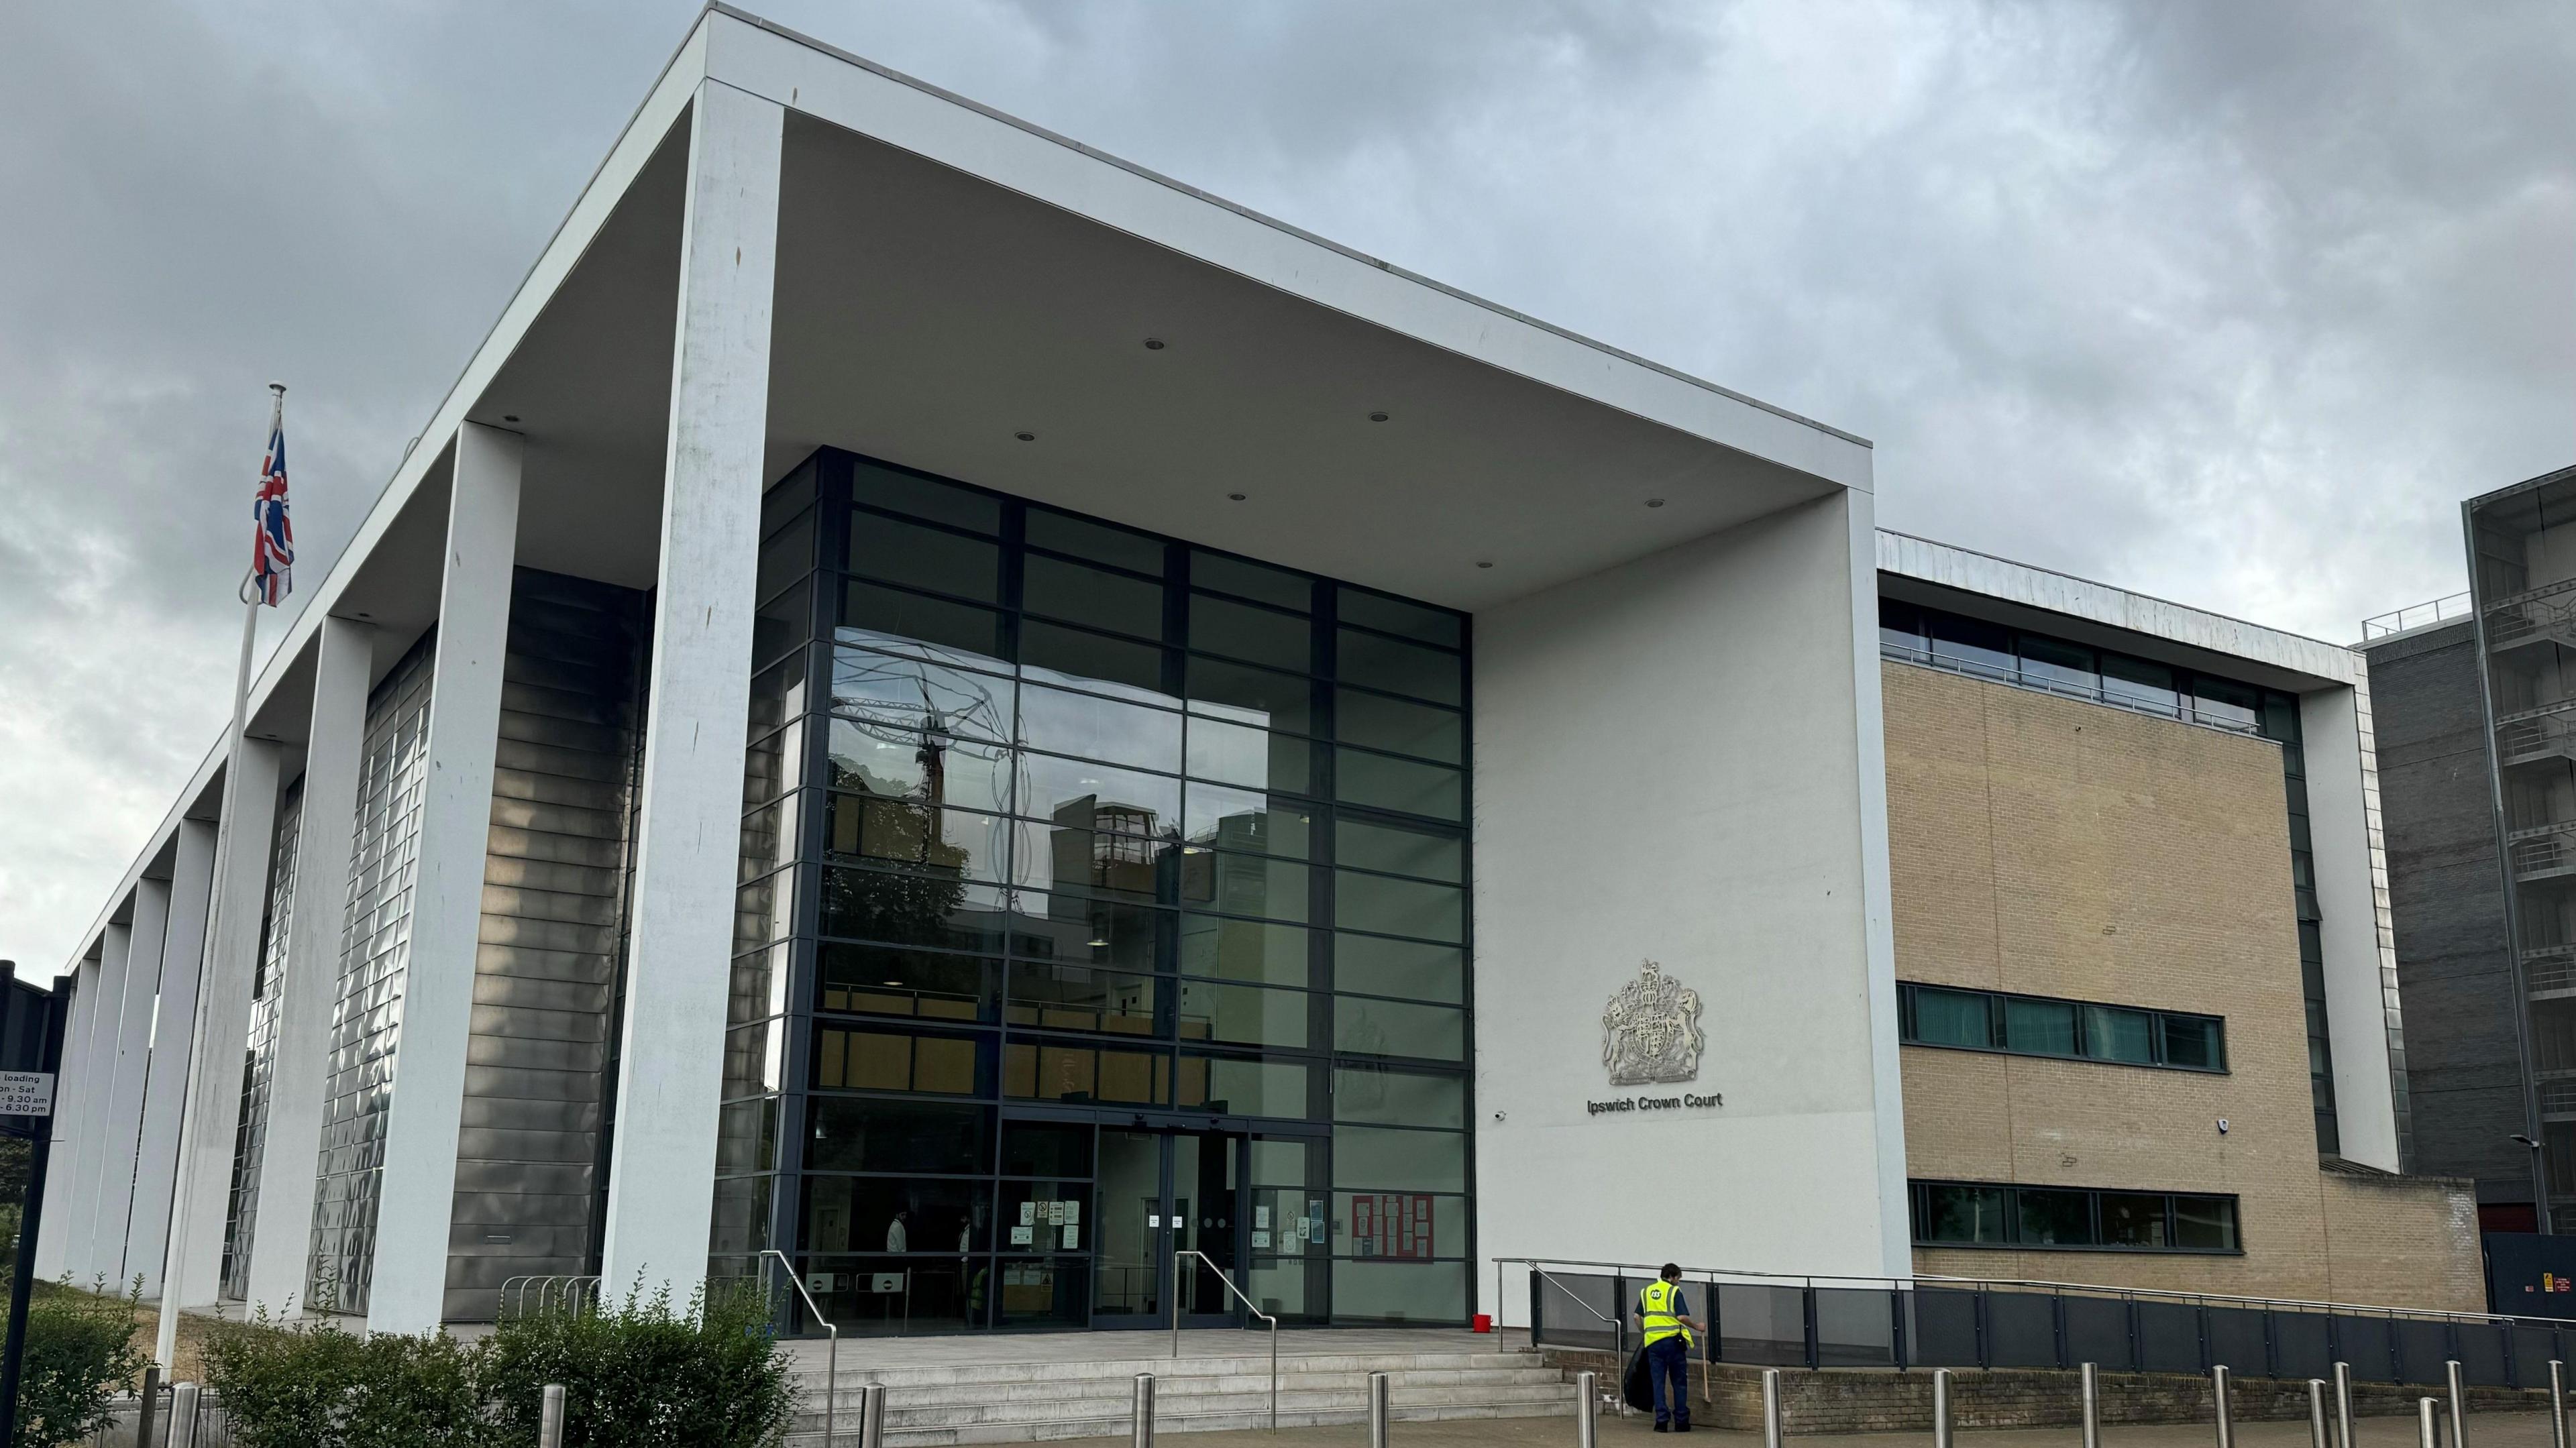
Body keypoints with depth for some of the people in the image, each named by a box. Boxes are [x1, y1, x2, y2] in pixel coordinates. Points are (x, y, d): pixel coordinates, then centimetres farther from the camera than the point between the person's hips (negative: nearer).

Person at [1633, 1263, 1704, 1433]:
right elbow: (1682, 1317, -12)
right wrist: (1697, 1327, 4)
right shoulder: (1674, 1291, -3)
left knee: (1658, 1382, 7)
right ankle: (1681, 1421, 9)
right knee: (1679, 1382, 7)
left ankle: (1662, 1420, 3)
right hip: (1673, 1340, -4)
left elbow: (1638, 1317, 12)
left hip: (1653, 1342, 4)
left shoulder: (1646, 1291, 12)